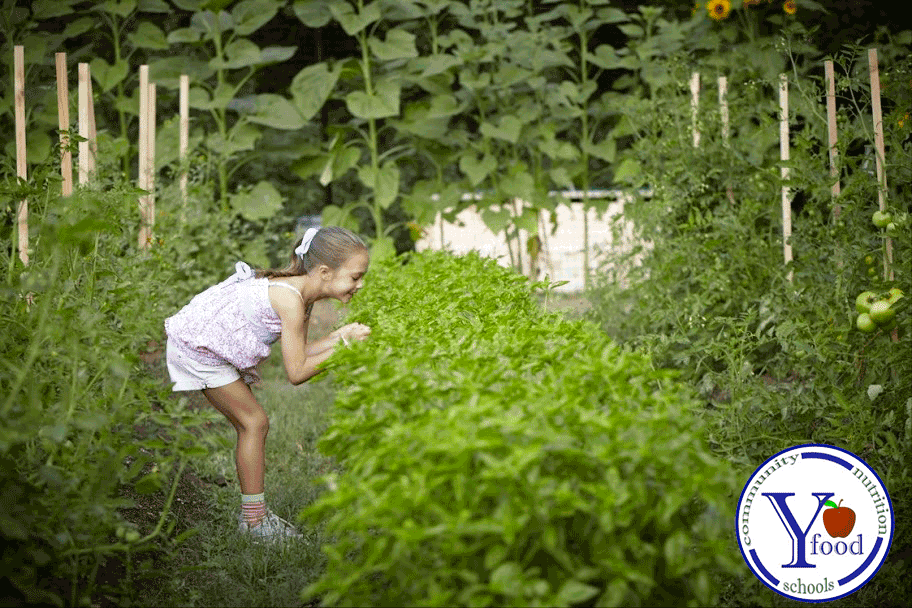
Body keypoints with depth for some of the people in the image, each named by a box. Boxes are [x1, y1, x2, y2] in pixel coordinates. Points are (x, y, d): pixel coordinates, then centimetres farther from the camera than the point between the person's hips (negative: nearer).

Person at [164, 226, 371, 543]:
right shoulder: (290, 300, -27)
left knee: (248, 424, 10)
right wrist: (343, 348, -19)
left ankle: (251, 512, 16)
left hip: (206, 344, 10)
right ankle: (254, 518, -3)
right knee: (254, 421, -7)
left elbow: (297, 353, 1)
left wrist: (337, 337, -9)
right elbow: (296, 372, -24)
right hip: (196, 347, -10)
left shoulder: (301, 291, 1)